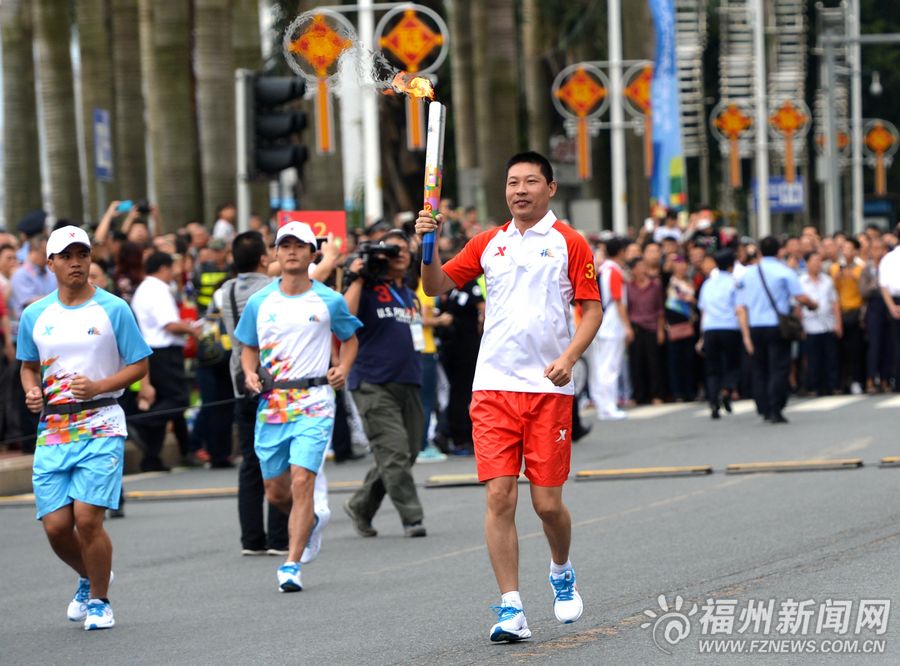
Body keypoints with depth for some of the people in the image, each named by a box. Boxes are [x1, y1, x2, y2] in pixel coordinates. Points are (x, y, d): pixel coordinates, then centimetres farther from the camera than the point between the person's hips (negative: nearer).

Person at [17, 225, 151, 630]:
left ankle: (99, 600, 7)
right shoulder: (34, 315, 9)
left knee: (87, 518, -14)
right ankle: (89, 578, 30)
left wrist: (97, 387, -14)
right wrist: (31, 392, 0)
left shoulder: (113, 309, -1)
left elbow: (139, 366, 1)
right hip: (52, 429, 3)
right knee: (55, 525, -1)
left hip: (100, 426, -3)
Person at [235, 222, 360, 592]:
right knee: (275, 492, 9)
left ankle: (291, 565, -14)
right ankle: (306, 520, 43)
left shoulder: (329, 301, 1)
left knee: (301, 482, -17)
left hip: (314, 404, -3)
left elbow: (350, 338, 16)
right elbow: (248, 348, 17)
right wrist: (250, 373, -2)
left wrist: (343, 368, -1)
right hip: (271, 405, 3)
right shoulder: (259, 303, 6)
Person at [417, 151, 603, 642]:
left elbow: (592, 309, 0)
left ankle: (562, 572, 31)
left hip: (548, 388, -2)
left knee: (547, 501, 0)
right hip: (494, 386, 2)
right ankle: (510, 609, -5)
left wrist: (568, 357, -15)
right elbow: (437, 286, 13)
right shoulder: (488, 244, 12)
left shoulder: (569, 244, 2)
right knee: (499, 496, -7)